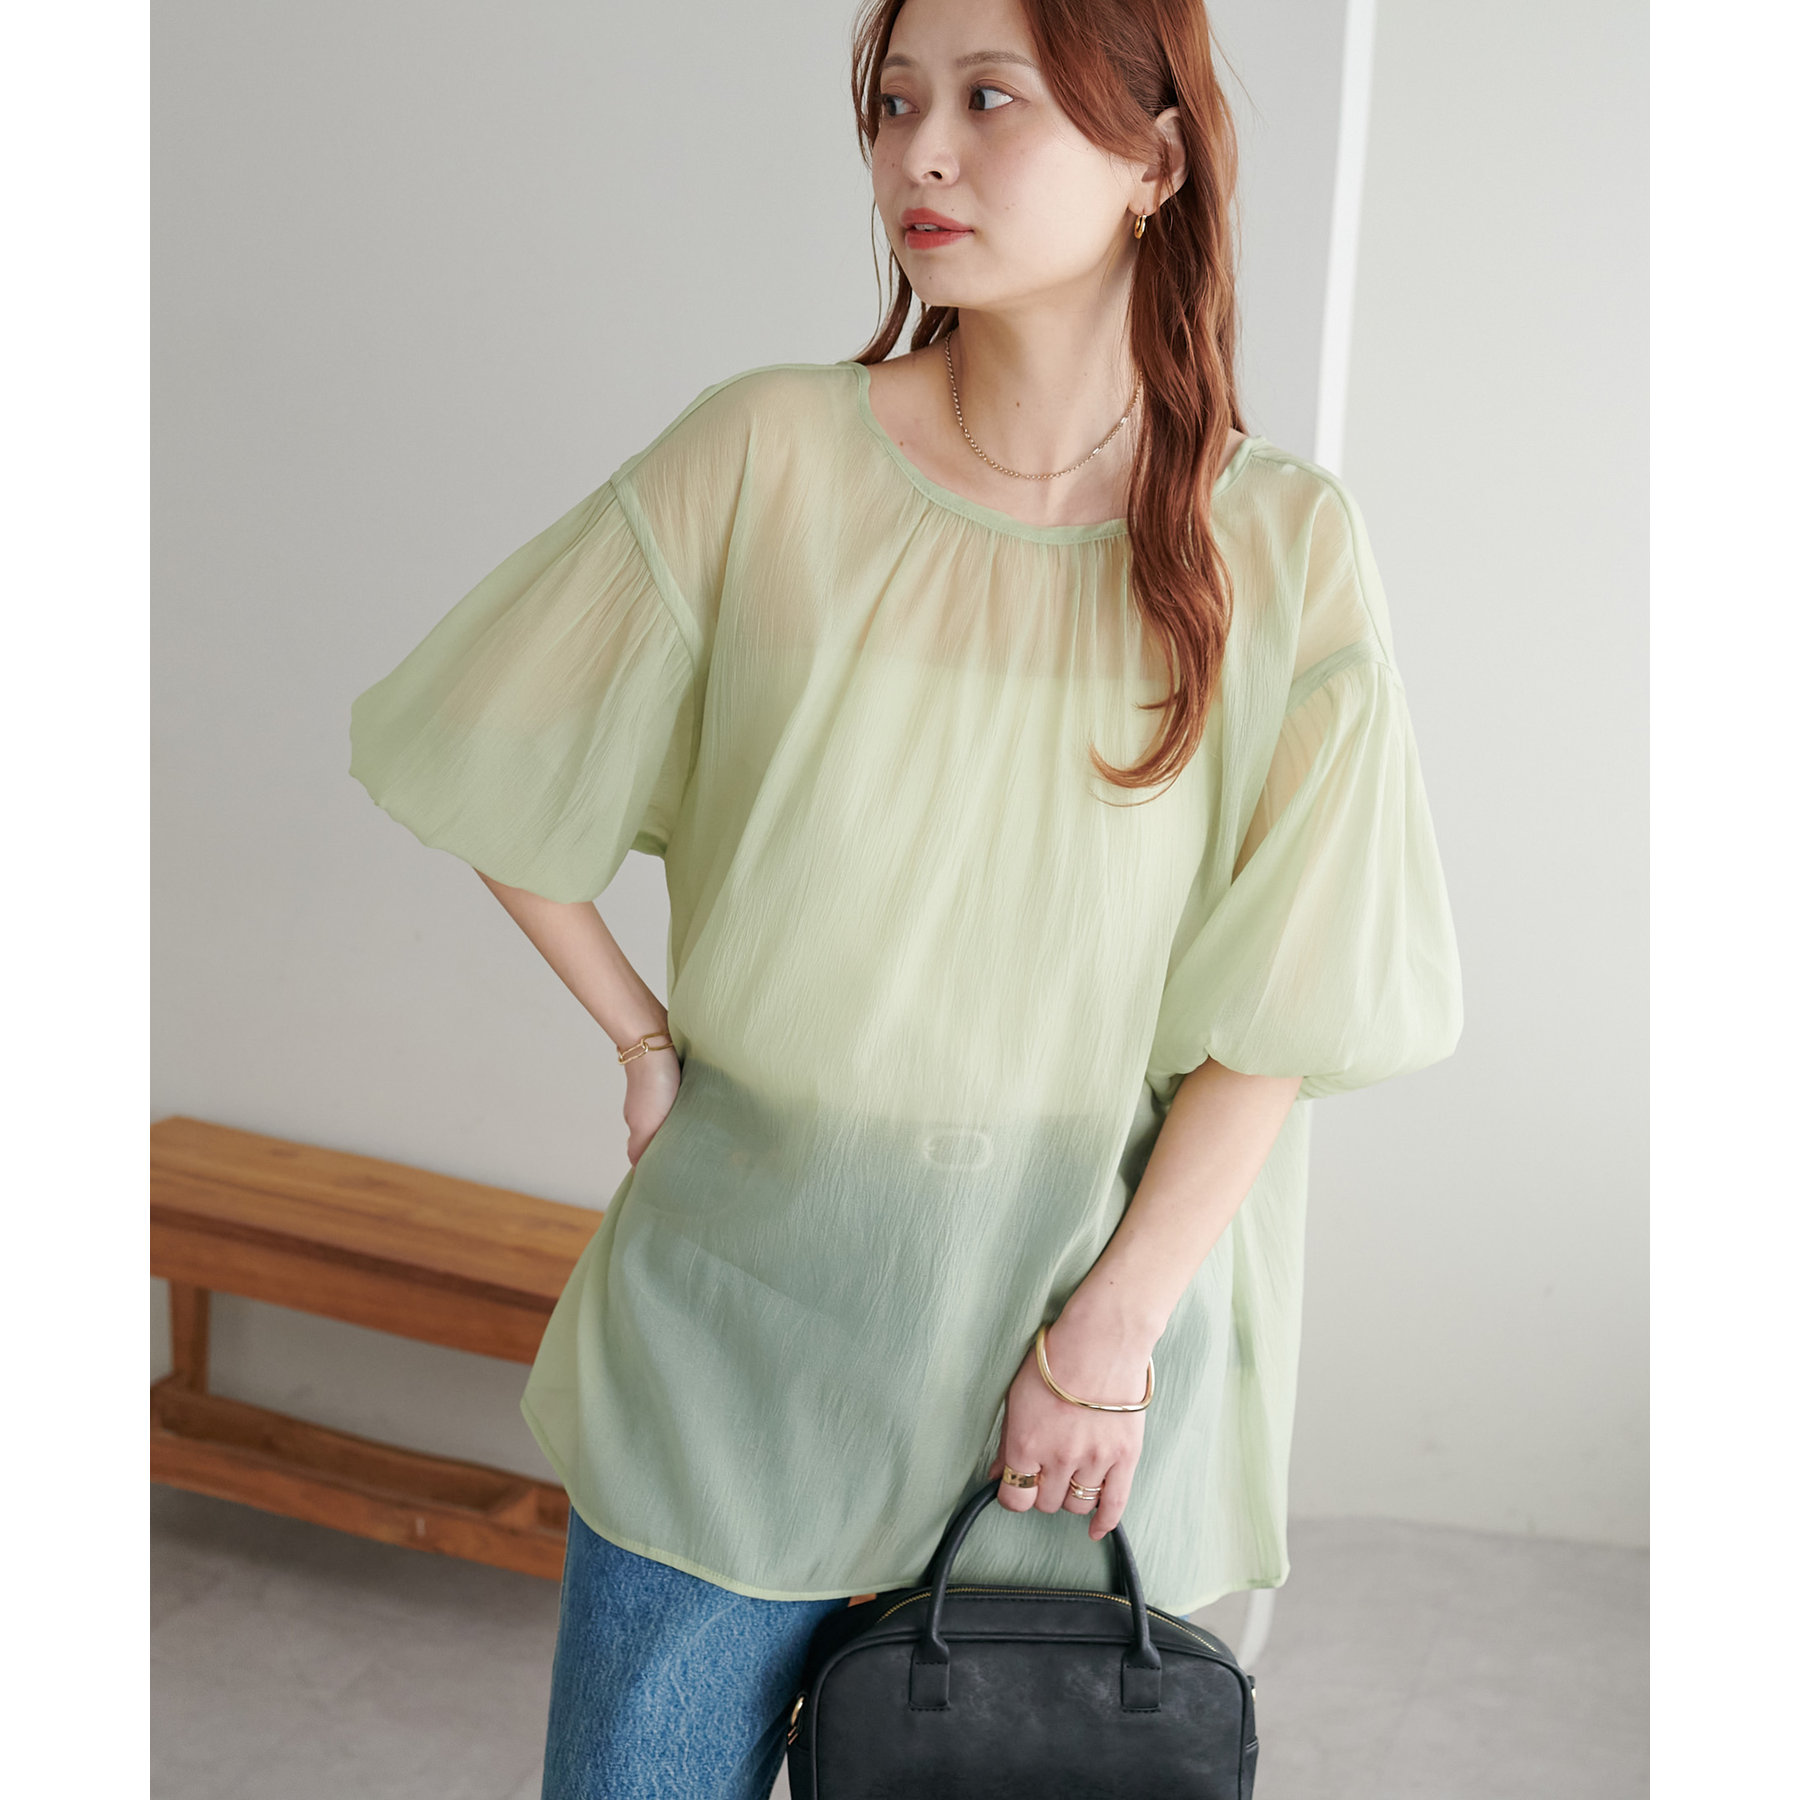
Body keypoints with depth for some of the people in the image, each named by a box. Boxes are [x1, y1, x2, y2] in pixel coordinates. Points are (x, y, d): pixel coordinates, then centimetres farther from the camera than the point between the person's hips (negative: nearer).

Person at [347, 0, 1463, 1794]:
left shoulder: (1281, 546, -7)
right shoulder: (763, 457, -7)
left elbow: (1277, 1008, -6)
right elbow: (492, 771, 3)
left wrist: (1113, 1330, -8)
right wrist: (644, 1039, 2)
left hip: (1082, 1282, 0)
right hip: (741, 1291, 1)